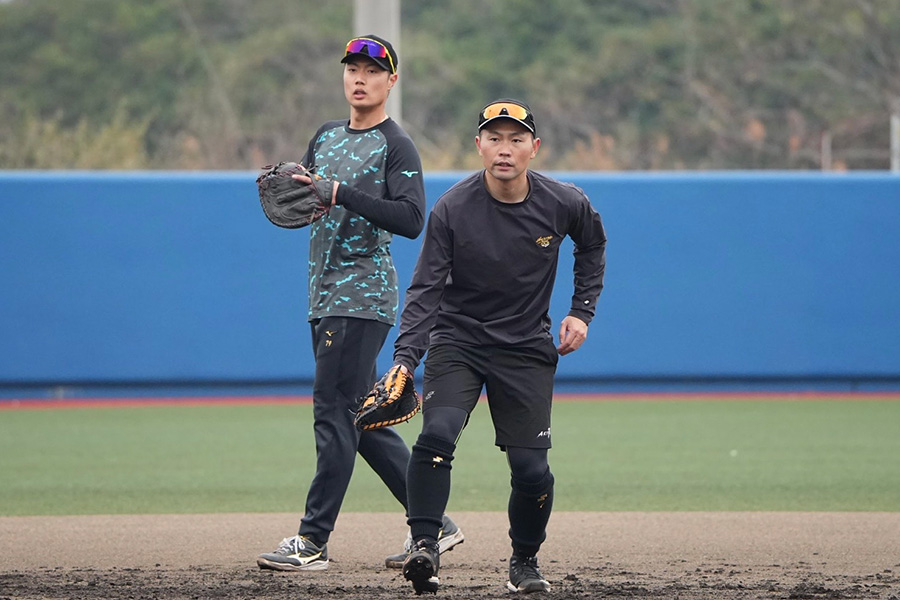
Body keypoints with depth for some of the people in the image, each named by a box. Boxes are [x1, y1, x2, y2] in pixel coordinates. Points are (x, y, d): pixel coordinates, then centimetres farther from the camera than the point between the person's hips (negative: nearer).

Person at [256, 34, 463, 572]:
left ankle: (314, 541, -11)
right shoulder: (327, 137, 18)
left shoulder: (397, 147, -7)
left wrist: (341, 193, -23)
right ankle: (434, 524, 15)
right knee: (362, 418, 9)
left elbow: (411, 220, -19)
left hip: (364, 295, -9)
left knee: (334, 411, -11)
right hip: (326, 298, 9)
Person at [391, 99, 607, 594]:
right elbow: (426, 289, -15)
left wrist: (582, 311, 5)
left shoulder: (564, 204, -9)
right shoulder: (452, 209, -15)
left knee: (532, 469, -3)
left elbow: (592, 245, 14)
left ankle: (524, 561, 22)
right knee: (437, 434, -27)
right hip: (457, 342, -1)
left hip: (527, 350, 1)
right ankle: (425, 546, -24)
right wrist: (405, 359, -27)